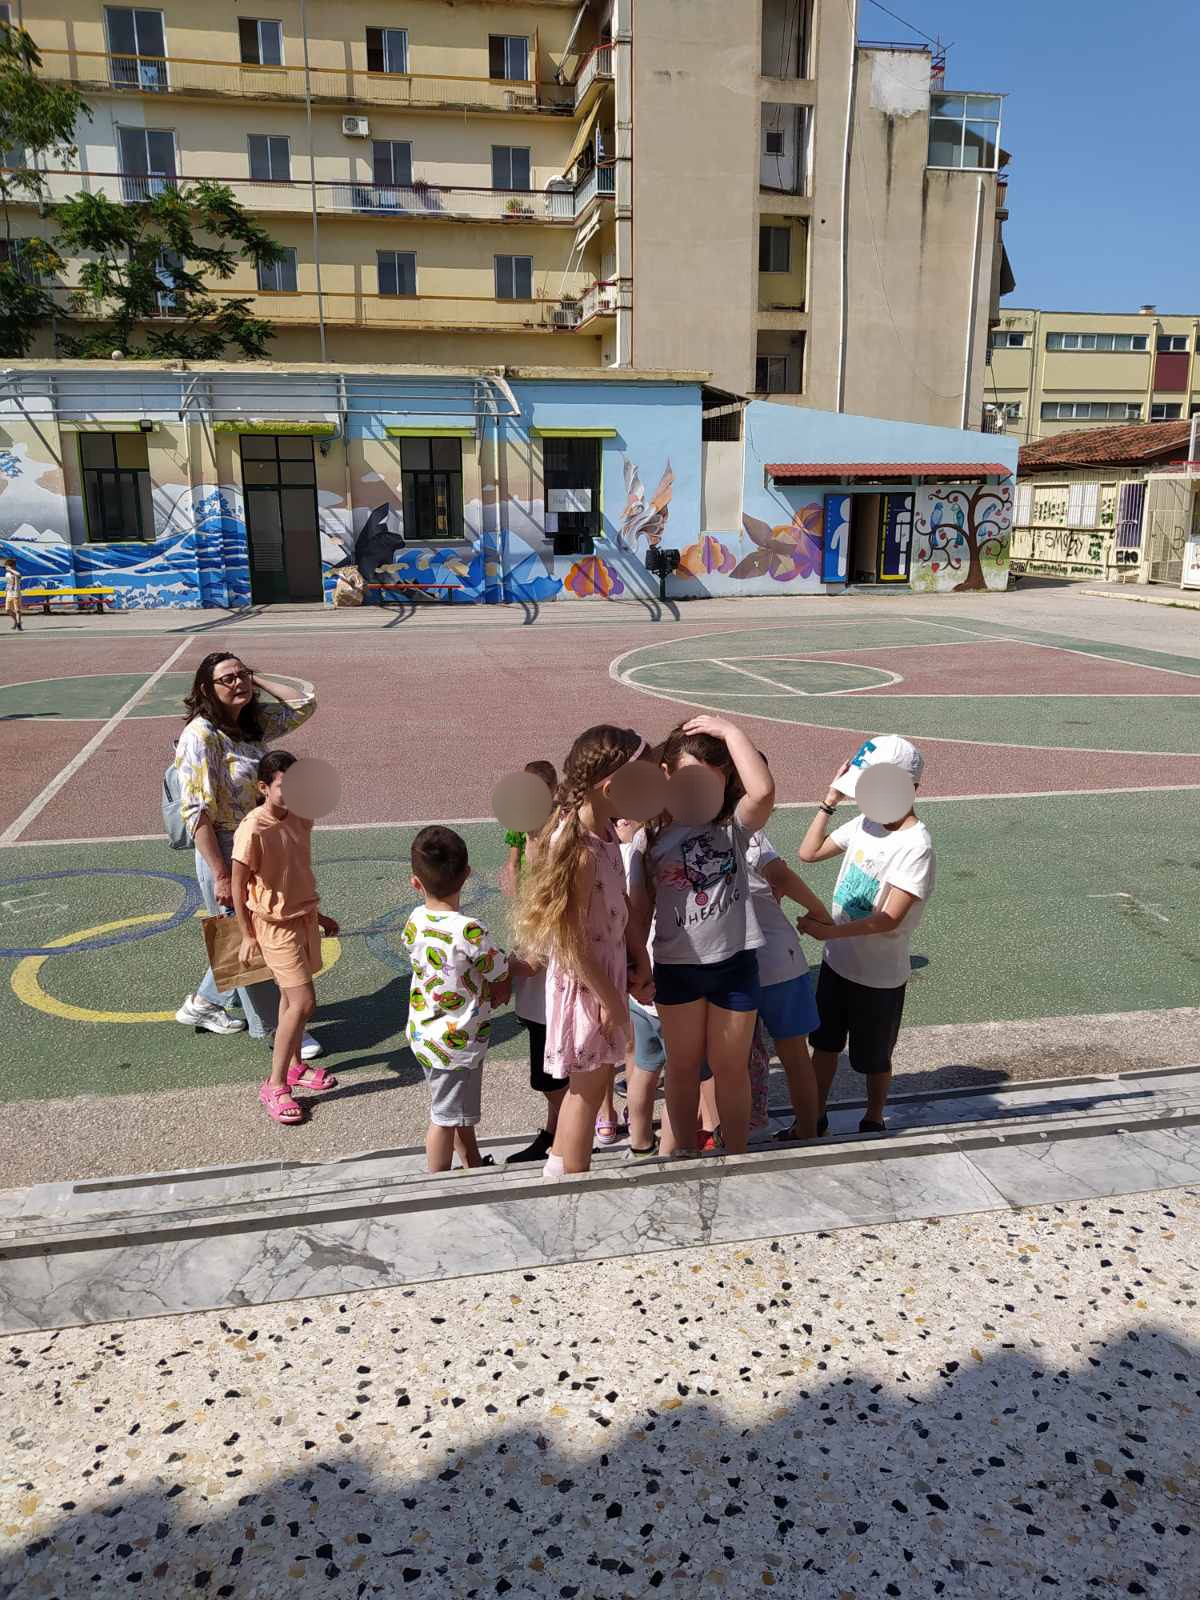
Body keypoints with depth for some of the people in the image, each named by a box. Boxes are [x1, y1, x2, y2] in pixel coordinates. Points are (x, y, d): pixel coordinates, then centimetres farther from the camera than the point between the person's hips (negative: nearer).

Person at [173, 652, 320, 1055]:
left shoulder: (256, 723, 3)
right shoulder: (200, 735, -19)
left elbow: (305, 705, 12)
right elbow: (196, 812, -21)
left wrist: (257, 682, 4)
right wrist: (221, 875, -21)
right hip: (225, 852, -8)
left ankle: (202, 1004, 40)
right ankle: (274, 1030, 22)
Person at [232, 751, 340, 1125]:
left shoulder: (301, 820, 1)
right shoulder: (253, 831, -21)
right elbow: (238, 886, -14)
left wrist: (316, 915, 20)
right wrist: (248, 936, -13)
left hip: (304, 917, 7)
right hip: (275, 925, -7)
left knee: (292, 997, 19)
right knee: (303, 1002, -10)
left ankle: (294, 1066, 36)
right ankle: (274, 1086, 2)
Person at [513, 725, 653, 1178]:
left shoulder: (605, 833, 0)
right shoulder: (581, 851, -28)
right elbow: (569, 938, -25)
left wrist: (639, 960, 2)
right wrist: (609, 999, -16)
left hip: (607, 971, 9)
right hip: (585, 981, -9)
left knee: (590, 1082, 22)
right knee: (589, 1088, 8)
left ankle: (558, 1174, 39)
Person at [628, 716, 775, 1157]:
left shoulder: (733, 824, -7)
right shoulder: (652, 834, -4)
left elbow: (763, 792, -30)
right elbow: (640, 907, 2)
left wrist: (730, 731, -24)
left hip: (733, 962, -1)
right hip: (675, 967, 1)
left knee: (731, 1069, 14)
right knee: (683, 1067, 17)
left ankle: (737, 1158, 34)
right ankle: (687, 1156, 37)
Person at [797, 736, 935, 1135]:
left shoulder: (915, 846, -23)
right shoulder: (864, 824, -2)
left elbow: (889, 919, -27)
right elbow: (808, 852, 7)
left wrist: (830, 931, -33)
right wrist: (830, 800, -2)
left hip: (879, 977, -6)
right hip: (838, 962, 6)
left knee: (874, 1059, 15)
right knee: (824, 1044, 20)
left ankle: (873, 1123, 39)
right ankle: (814, 1119, 37)